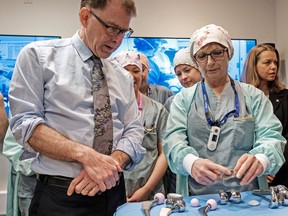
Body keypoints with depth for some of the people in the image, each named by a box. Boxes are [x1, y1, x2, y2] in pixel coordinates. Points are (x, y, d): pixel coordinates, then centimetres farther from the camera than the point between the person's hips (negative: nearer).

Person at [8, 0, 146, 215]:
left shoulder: (123, 77, 9)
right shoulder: (38, 56, -3)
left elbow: (133, 132, 4)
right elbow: (25, 123, -11)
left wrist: (111, 164, -16)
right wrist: (85, 155, -22)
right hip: (59, 196, -4)